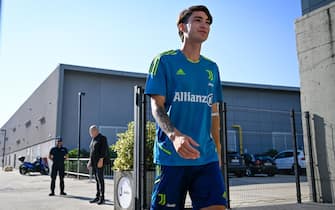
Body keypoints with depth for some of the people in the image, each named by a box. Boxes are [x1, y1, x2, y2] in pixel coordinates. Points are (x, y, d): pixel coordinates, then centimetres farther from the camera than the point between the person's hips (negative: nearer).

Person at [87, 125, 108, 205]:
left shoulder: (102, 138, -6)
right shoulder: (93, 139, 19)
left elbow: (104, 149, -15)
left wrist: (101, 160, -22)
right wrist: (90, 161, 15)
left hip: (99, 162, -8)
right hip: (93, 162, 8)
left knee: (100, 179, -10)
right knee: (97, 179, 9)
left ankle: (102, 198, -8)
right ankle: (97, 197, 12)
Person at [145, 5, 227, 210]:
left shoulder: (212, 68, 15)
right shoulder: (164, 60, 1)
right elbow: (156, 106, -7)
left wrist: (217, 149, 16)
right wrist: (175, 135, -25)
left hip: (207, 157, 4)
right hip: (171, 156, -4)